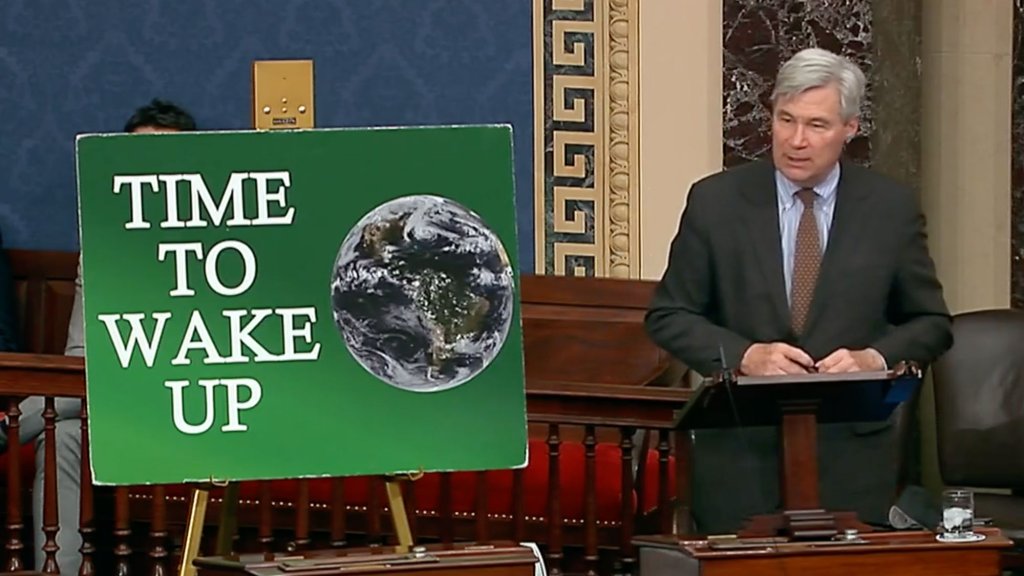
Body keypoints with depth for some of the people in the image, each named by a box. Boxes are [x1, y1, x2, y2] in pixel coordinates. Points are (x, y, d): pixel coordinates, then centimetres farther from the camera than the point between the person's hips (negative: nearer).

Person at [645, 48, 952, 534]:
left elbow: (930, 324, 10)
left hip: (851, 458, 0)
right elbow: (668, 317, 5)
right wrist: (742, 356, -12)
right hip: (739, 457, 0)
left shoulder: (891, 208, 3)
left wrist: (875, 358, -10)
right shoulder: (715, 201, 1)